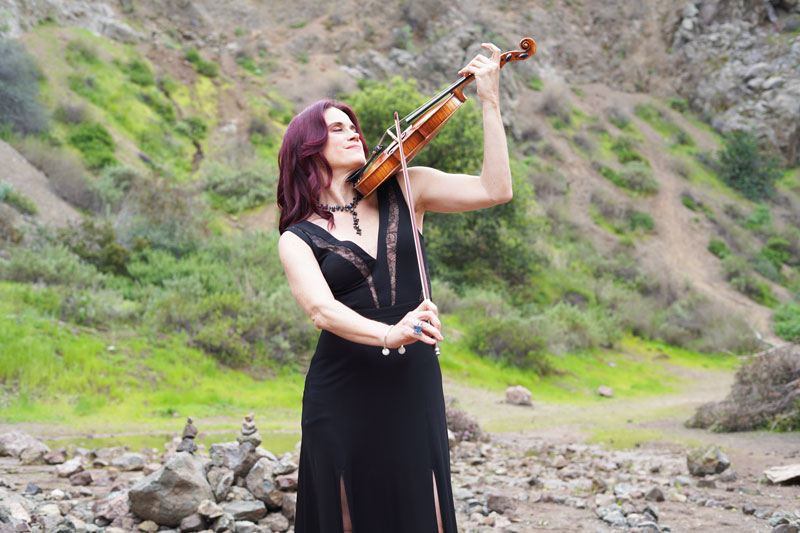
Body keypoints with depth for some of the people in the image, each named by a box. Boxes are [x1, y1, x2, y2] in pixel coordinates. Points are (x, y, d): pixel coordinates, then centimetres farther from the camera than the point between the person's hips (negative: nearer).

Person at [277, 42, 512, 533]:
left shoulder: (403, 191, 5)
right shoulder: (298, 238, -1)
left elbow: (495, 190, -4)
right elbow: (322, 308, -19)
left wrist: (490, 101, -9)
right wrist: (388, 334, -37)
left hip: (414, 389, 2)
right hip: (342, 398, -1)